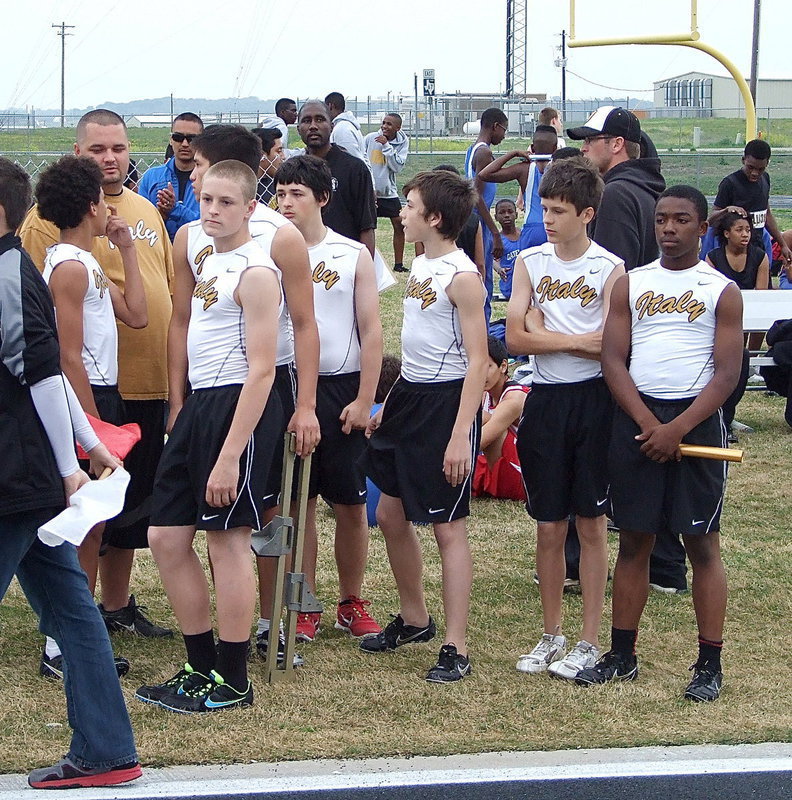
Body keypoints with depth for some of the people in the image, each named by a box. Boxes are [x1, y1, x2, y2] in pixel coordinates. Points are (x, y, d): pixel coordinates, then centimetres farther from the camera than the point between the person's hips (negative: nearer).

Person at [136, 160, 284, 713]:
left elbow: (261, 369, -18)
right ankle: (202, 669, 20)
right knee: (167, 537, 10)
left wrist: (230, 455, -22)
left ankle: (232, 682, 8)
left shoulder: (255, 272, -14)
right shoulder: (209, 260, 15)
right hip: (199, 404, 9)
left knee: (228, 539, -3)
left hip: (239, 406, -9)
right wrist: (186, 411, 17)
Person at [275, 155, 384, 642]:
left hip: (341, 389, 0)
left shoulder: (353, 256, 2)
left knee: (351, 503, 4)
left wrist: (364, 401, -5)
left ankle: (352, 603, 17)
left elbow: (372, 332, 1)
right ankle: (304, 608, 13)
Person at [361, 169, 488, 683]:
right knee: (391, 513, 16)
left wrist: (460, 435, -25)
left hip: (447, 400, -9)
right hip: (409, 395, 9)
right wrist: (389, 407, 20)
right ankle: (414, 620, 33)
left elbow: (478, 361, -19)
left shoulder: (461, 276, -17)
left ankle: (456, 648, 0)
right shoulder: (421, 265, 11)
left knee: (448, 525, -5)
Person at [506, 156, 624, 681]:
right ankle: (552, 635, 22)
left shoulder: (610, 269, -6)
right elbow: (515, 339, -4)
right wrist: (577, 340, -13)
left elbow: (609, 346, -16)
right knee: (549, 526, 9)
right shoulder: (530, 262, 4)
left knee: (591, 523, 4)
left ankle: (590, 642, 12)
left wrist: (543, 331, -11)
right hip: (545, 400, 3)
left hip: (593, 401, -3)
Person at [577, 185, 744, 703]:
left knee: (703, 543, 0)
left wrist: (677, 428, -16)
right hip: (637, 417, 3)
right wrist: (647, 424, -11)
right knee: (634, 539, 8)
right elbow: (613, 359, 3)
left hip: (696, 418, -3)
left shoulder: (722, 291, 1)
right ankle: (622, 656, 16)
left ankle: (710, 665, 4)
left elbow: (727, 373, -5)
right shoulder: (631, 284, 9)